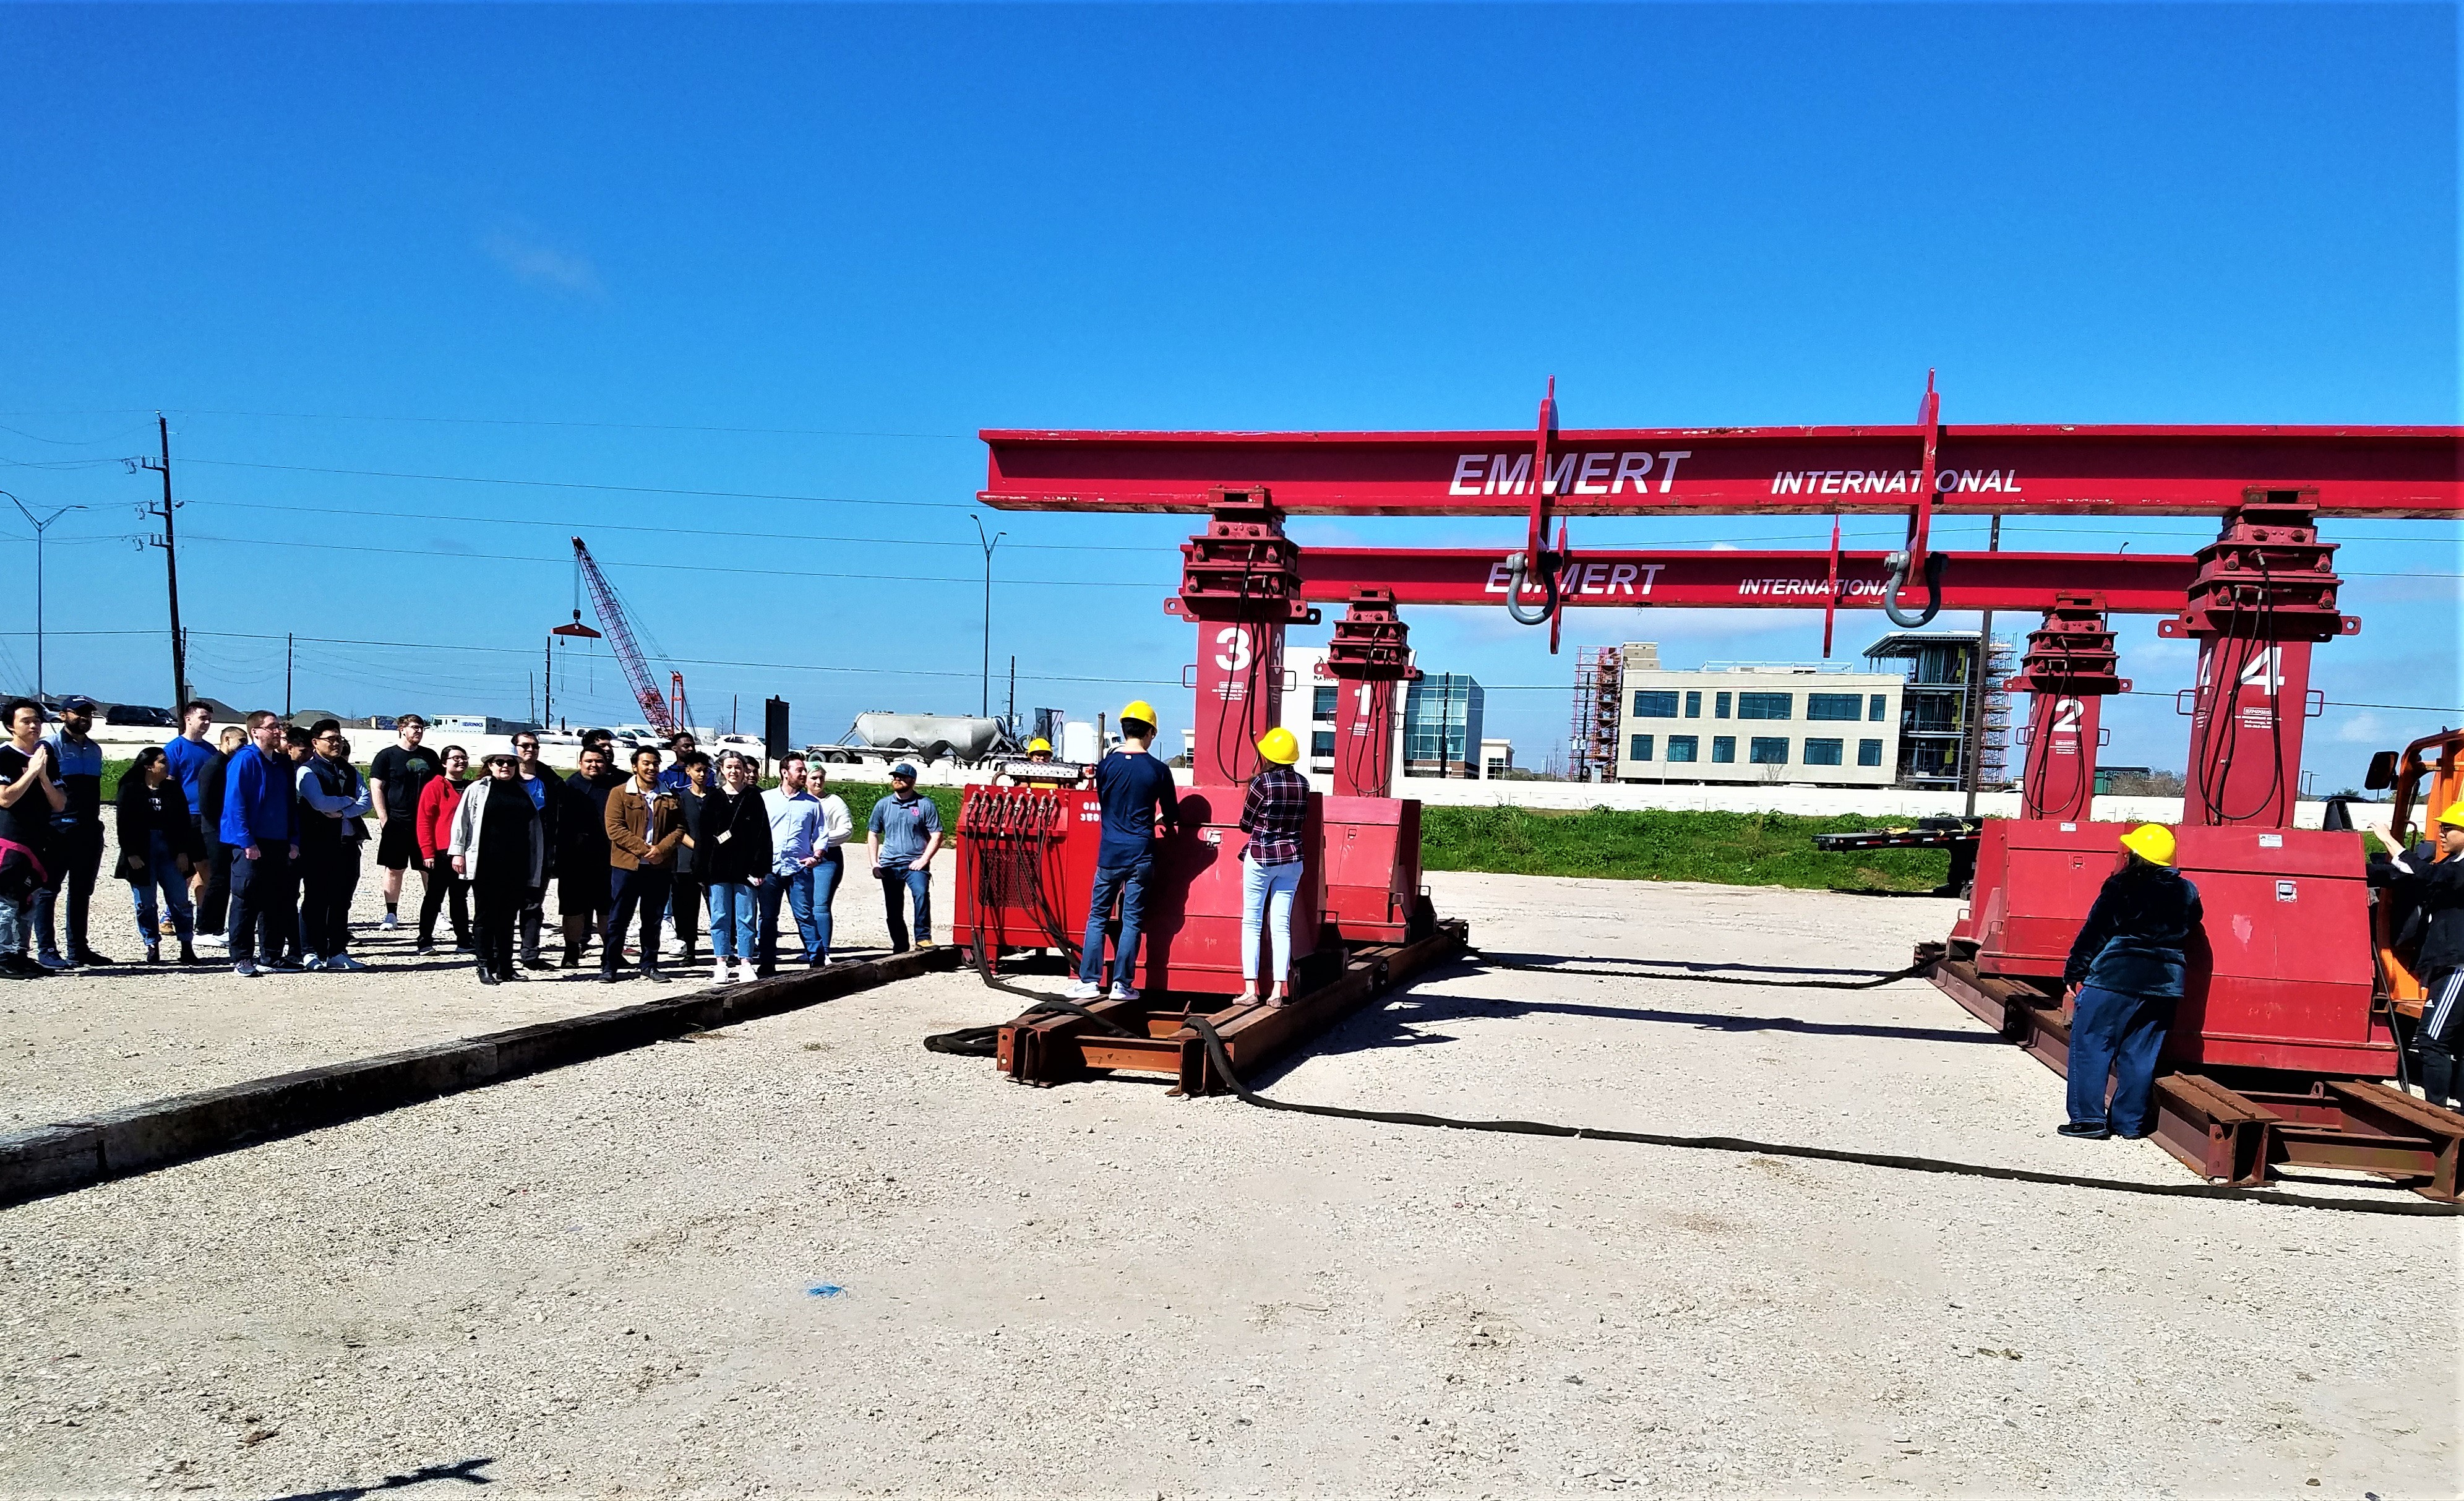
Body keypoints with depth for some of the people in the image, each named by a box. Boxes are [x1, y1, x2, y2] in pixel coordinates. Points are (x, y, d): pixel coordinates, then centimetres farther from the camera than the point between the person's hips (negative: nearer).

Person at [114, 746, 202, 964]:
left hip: (170, 853, 2)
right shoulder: (131, 790, -1)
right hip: (141, 855, -2)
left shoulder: (173, 788, 8)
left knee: (180, 900, -1)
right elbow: (125, 825, -4)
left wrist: (184, 852, 1)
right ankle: (152, 946, 13)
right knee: (145, 903, 3)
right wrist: (131, 854, -10)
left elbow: (184, 821, 7)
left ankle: (187, 946, 3)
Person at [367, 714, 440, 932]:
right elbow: (376, 788, -2)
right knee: (394, 869, 3)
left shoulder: (430, 756, 12)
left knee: (430, 869, 3)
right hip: (397, 823, -3)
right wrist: (384, 819, -10)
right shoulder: (387, 756, 1)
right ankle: (391, 915, 10)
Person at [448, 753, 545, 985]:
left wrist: (534, 868, 10)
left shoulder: (524, 793, 13)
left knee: (508, 917, 8)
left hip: (515, 866, 4)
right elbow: (461, 822, 1)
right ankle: (485, 966, 6)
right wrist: (458, 852, -6)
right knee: (486, 915, 2)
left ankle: (505, 966, 15)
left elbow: (535, 831, 13)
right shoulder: (478, 791, 2)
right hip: (485, 865, -3)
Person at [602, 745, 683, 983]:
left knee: (653, 920, 10)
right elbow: (615, 828, -9)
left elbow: (679, 828, 6)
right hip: (627, 865, -3)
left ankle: (649, 965, 18)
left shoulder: (669, 797, 10)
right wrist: (643, 849, -16)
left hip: (660, 867, 3)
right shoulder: (620, 794, -1)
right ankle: (608, 966, 7)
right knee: (618, 918, 1)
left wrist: (661, 849, -12)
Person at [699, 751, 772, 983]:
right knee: (720, 917, 4)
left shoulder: (754, 798, 4)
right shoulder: (713, 800, 8)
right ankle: (721, 964, 11)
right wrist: (702, 869, 0)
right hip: (719, 868, 1)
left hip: (745, 868, -1)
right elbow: (703, 836, 7)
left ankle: (745, 964, 8)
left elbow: (763, 834, 0)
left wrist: (759, 868, -6)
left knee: (745, 918, 2)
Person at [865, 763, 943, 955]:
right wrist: (874, 864, 6)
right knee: (893, 910, 7)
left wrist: (923, 860, -11)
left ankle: (923, 937, -24)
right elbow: (873, 835, 15)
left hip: (915, 865, -4)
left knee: (921, 894, -29)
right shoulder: (883, 805, 10)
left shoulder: (925, 805, 0)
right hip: (889, 865, 4)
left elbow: (936, 836, -2)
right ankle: (899, 948, 19)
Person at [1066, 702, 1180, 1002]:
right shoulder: (1158, 770, -4)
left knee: (1097, 918, 9)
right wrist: (1165, 823, 30)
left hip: (1109, 853, 1)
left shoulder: (1106, 765, -1)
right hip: (1141, 855, -1)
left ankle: (1089, 981, 6)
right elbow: (1172, 815, 7)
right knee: (1132, 921, 4)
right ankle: (1122, 984, 4)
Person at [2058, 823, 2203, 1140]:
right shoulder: (2187, 893, 8)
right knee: (2139, 1054, 11)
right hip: (2164, 984, 5)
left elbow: (2093, 934, -7)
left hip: (2114, 978, -5)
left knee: (2090, 1045, 2)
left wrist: (2073, 975, -3)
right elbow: (2189, 935, 16)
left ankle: (2088, 1118, -2)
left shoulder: (2121, 887, -7)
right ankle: (2130, 1121, 14)